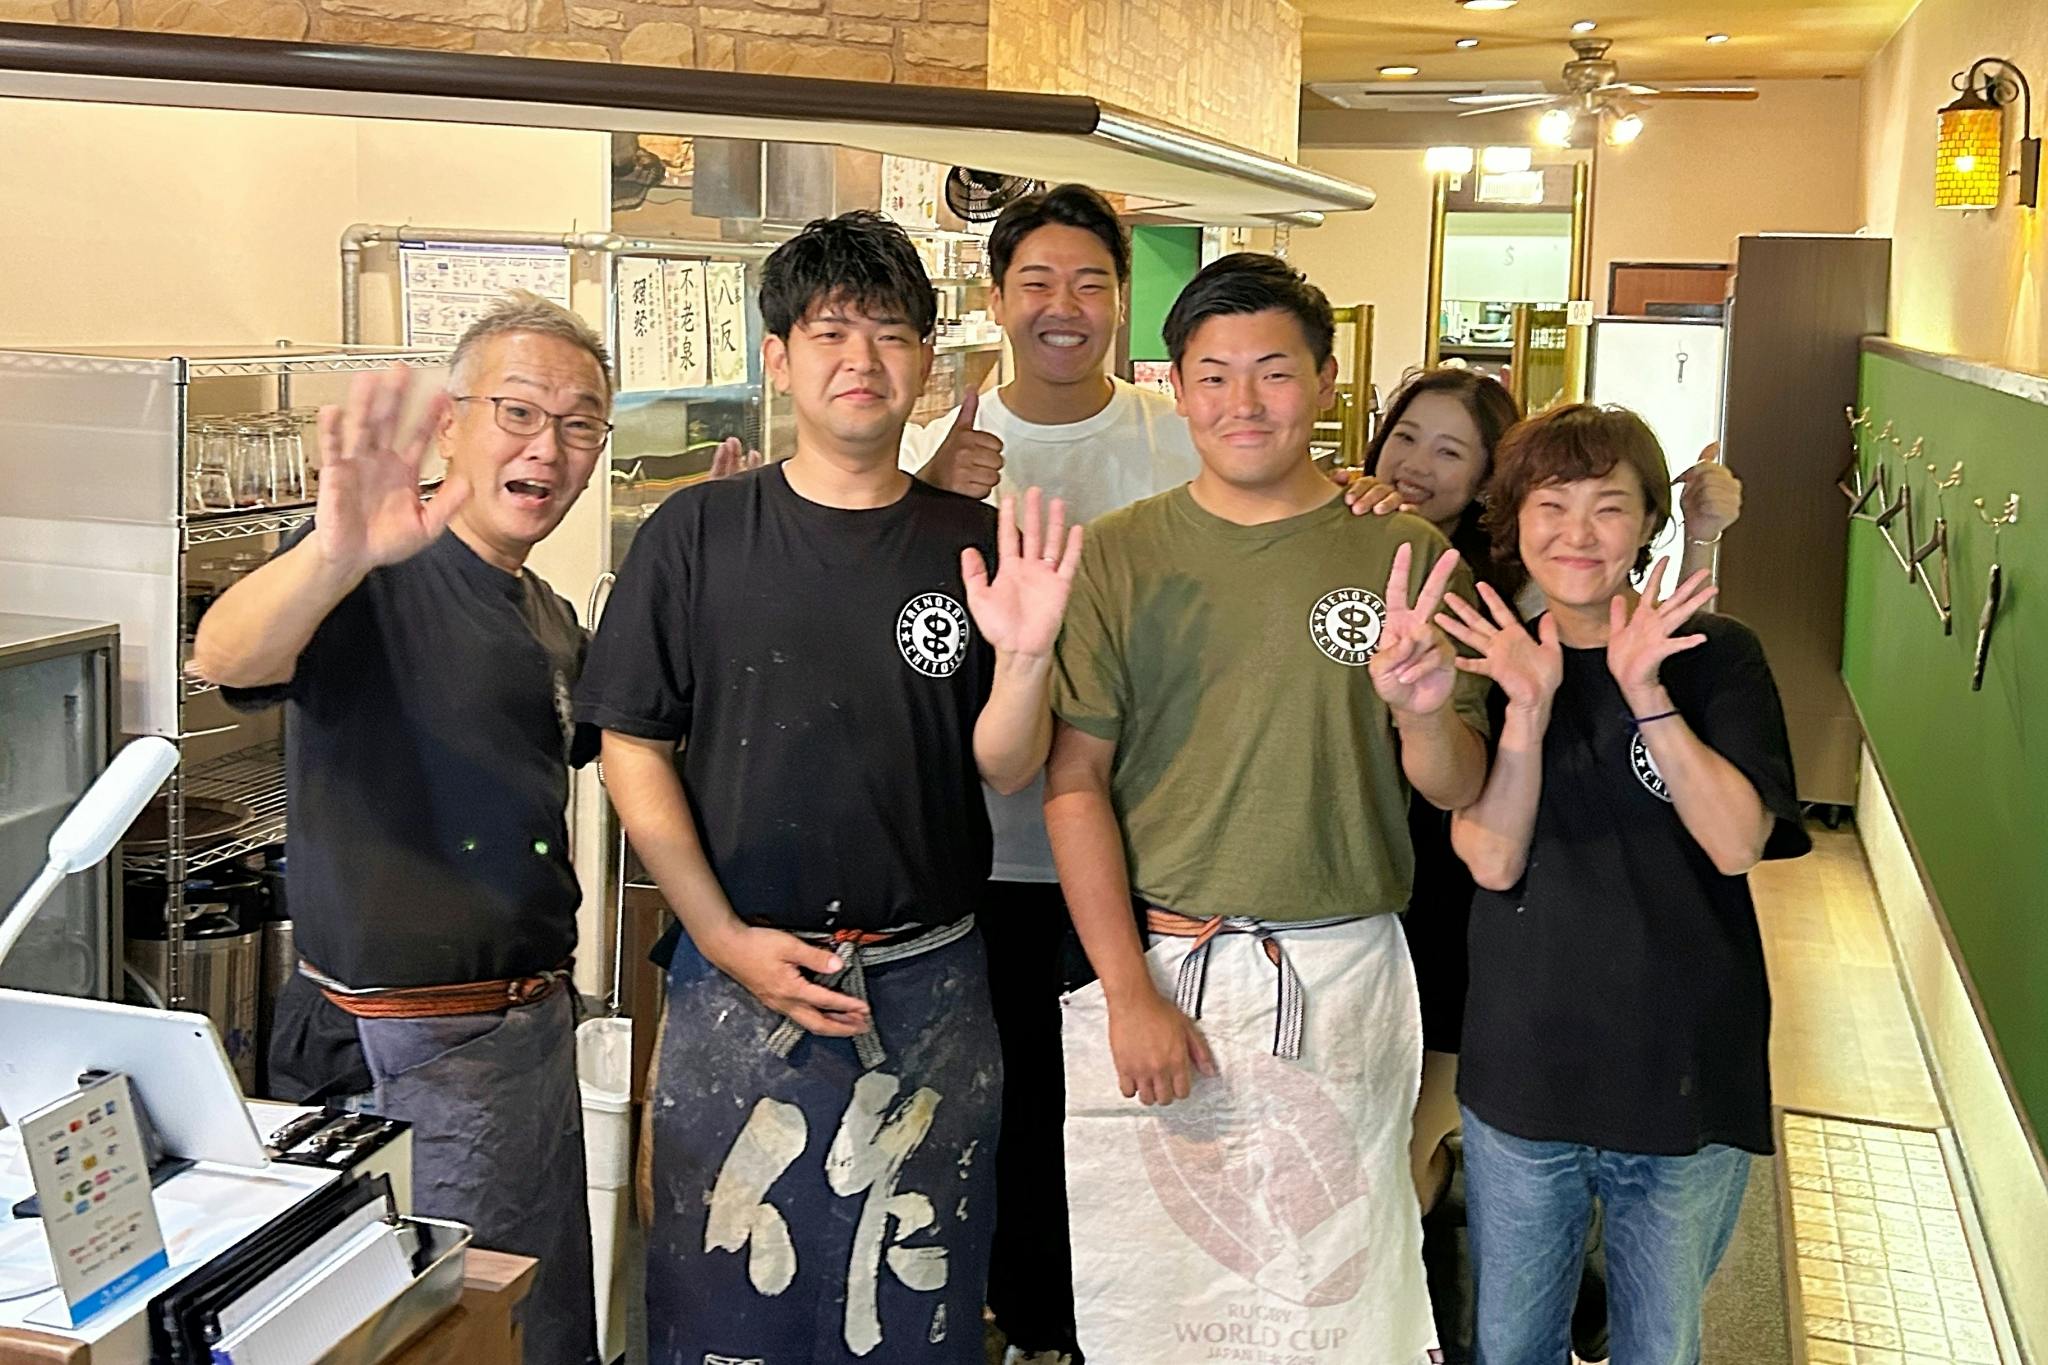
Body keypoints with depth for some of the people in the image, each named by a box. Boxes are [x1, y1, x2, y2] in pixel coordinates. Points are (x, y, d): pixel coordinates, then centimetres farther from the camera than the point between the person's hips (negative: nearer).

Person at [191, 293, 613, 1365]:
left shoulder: (553, 622, 10)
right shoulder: (373, 574, -15)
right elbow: (225, 658, -34)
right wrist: (335, 554, -57)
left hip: (535, 1026, 8)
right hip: (399, 1050, -8)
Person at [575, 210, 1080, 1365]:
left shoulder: (978, 545, 1)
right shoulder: (698, 533, -2)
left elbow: (1003, 770, 1)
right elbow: (634, 748, -1)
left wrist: (1025, 656, -19)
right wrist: (727, 941, -9)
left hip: (929, 986, 1)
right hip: (739, 978, -1)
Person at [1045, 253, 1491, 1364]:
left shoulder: (1403, 555, 1)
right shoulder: (1120, 554, 0)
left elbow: (1459, 789, 2)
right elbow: (1075, 783, -3)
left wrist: (1423, 714, -20)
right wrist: (1131, 992, -9)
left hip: (1343, 982, 0)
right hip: (1150, 966, 0)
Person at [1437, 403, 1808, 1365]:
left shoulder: (1716, 656, -4)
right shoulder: (1489, 661, 0)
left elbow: (1737, 843, -16)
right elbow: (1492, 861, -12)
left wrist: (1646, 694, -24)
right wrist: (1529, 707, -24)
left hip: (1685, 1070, -1)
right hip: (1521, 1066, 1)